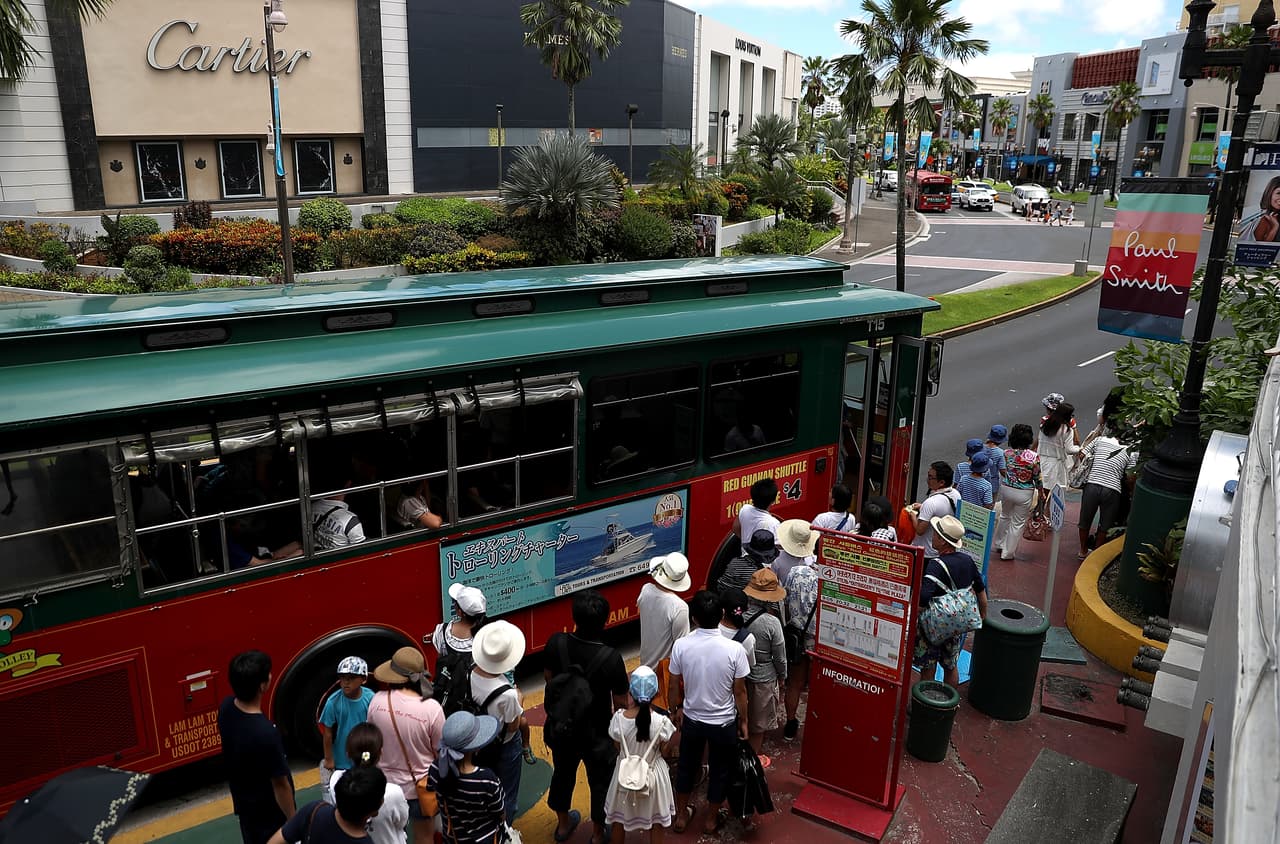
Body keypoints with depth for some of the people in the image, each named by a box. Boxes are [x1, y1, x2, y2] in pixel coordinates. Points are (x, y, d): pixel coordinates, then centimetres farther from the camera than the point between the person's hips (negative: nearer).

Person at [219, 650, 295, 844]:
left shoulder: (226, 708, -16)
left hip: (243, 802, 7)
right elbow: (280, 785, -25)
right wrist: (293, 821, -12)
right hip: (269, 813, -7)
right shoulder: (265, 733, -39)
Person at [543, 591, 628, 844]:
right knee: (600, 782, 22)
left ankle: (563, 824, 51)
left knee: (563, 773, 28)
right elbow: (620, 703, -19)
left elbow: (549, 677, -2)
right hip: (596, 733, -3)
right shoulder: (611, 658, -32)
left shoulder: (556, 643, -22)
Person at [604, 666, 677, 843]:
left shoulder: (619, 717, -24)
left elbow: (617, 745, -4)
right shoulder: (661, 722, -26)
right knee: (656, 822, 24)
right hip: (652, 775, -1)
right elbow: (663, 750, -8)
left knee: (618, 820, 25)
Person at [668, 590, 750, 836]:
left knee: (687, 766, 24)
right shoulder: (734, 649, -24)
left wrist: (675, 711, 12)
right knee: (719, 770, 21)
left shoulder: (681, 646, -19)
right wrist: (743, 721, 4)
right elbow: (740, 691, -13)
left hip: (692, 720, 2)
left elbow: (674, 686, -6)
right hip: (724, 723, -1)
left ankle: (681, 816, 41)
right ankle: (712, 820, 39)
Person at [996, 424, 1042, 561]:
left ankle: (1000, 544, 42)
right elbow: (1037, 477, -8)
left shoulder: (1007, 452, -11)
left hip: (1006, 489, 3)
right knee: (1018, 523, 12)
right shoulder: (1034, 456, -19)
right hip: (1024, 493, -3)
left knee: (1005, 516, 27)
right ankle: (1008, 553, 21)